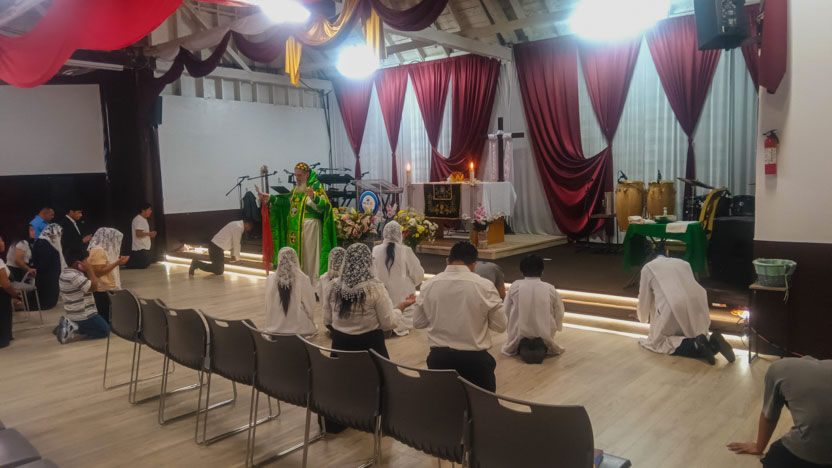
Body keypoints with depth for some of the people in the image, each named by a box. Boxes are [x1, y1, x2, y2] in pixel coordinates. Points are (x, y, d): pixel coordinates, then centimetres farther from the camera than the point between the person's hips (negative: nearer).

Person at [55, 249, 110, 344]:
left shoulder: (66, 272, 9)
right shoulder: (74, 276, -24)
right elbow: (94, 287, -22)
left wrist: (87, 271, -2)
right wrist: (89, 269, -16)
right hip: (83, 316, -10)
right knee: (104, 331, 1)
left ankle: (71, 326, 8)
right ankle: (75, 328, -8)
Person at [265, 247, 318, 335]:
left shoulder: (270, 279, -9)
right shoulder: (303, 279, -16)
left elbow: (268, 305, 3)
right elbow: (311, 305, -5)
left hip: (276, 328, 3)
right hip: (299, 328, -3)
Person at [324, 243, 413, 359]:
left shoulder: (335, 288, -5)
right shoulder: (375, 288, -16)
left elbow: (327, 321, 6)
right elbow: (389, 323, -12)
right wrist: (401, 307, 4)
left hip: (340, 345, 4)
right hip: (370, 345, -3)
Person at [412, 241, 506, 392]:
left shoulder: (429, 285, -4)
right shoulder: (485, 286, -11)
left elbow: (417, 323, 6)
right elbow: (500, 325, -3)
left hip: (438, 357, 3)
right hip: (474, 358, -2)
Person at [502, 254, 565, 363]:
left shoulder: (515, 286, -10)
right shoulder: (550, 289, -8)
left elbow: (506, 310, -4)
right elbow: (559, 313, 3)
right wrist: (558, 327, 24)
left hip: (519, 334, 0)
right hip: (544, 333, 0)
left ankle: (522, 346, -3)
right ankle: (541, 347, -1)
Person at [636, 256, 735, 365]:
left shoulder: (648, 268, 19)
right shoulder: (683, 263, 33)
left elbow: (644, 300, 21)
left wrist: (643, 318, 42)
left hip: (673, 307, -5)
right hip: (698, 304, 5)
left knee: (657, 342, 7)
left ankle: (695, 345, -17)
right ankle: (713, 343, -8)